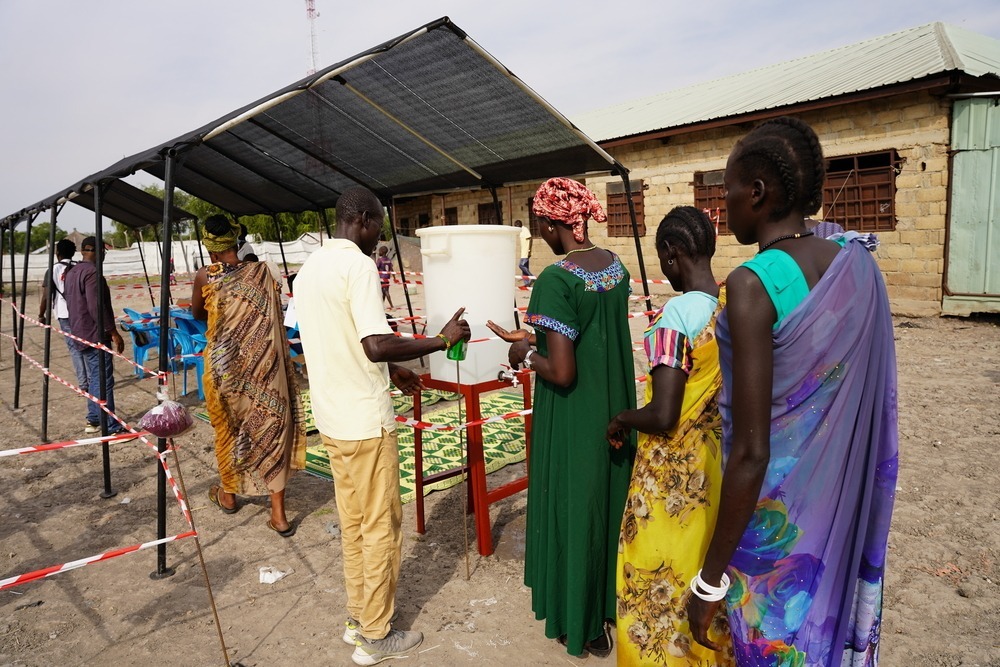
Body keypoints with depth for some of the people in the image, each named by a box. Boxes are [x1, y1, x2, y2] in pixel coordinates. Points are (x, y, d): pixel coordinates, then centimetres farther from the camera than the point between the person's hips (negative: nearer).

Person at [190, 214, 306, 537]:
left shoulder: (205, 277, -8)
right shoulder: (263, 272, -5)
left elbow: (197, 314, 10)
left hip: (224, 365, -1)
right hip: (264, 365, 1)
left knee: (228, 427, 18)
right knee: (272, 426, 5)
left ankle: (228, 494, 39)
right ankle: (278, 514, 7)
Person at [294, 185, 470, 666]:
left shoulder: (308, 269, 11)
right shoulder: (358, 265, -17)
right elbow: (377, 344, -27)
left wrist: (390, 370, 20)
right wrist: (442, 339, -16)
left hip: (331, 418, 9)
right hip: (365, 421, -9)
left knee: (353, 523, 19)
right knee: (380, 528, 6)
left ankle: (358, 617, 33)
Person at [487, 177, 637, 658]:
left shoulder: (556, 280, -23)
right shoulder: (616, 266, 1)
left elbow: (561, 372, -27)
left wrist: (527, 354, -8)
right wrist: (529, 337, 15)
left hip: (573, 422, -7)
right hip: (615, 412, 8)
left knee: (573, 513, 12)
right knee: (611, 505, 23)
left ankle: (583, 625, 32)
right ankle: (611, 603, 44)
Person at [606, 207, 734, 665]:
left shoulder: (677, 314, -25)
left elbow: (662, 417, -27)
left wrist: (622, 419, -9)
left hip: (675, 473, -7)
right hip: (718, 464, 8)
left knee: (663, 577, 13)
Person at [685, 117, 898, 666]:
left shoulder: (753, 283, -24)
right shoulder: (860, 265, -4)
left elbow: (751, 453, -25)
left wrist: (710, 580, -16)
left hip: (774, 514, -6)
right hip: (843, 502, 6)